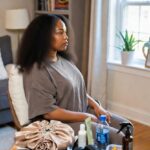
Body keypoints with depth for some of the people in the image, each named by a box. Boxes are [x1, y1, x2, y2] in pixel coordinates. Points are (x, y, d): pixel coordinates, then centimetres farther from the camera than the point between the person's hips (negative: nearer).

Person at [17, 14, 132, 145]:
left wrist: (96, 106, 1)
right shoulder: (38, 71, -22)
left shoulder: (64, 60, 6)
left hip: (83, 113, 9)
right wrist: (86, 117, -18)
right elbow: (48, 112, -23)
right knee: (118, 139, -16)